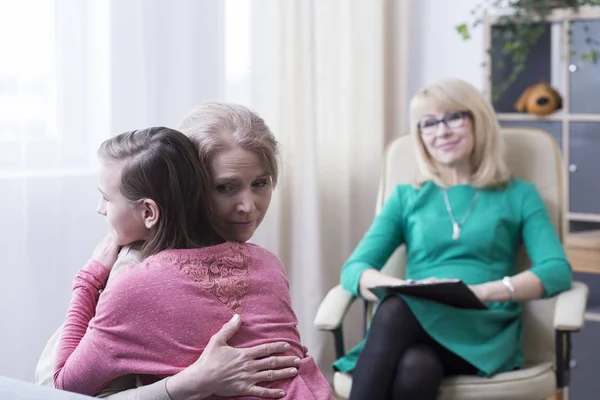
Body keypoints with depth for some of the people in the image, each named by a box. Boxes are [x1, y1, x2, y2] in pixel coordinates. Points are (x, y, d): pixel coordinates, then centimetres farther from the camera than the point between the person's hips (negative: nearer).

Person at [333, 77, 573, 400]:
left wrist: (482, 292, -17)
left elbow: (558, 272, 1)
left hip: (483, 332, -2)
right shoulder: (406, 197, 22)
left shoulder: (519, 196, 18)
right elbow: (353, 270, 10)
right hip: (415, 329, 2)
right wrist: (405, 288, -14)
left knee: (397, 311, -37)